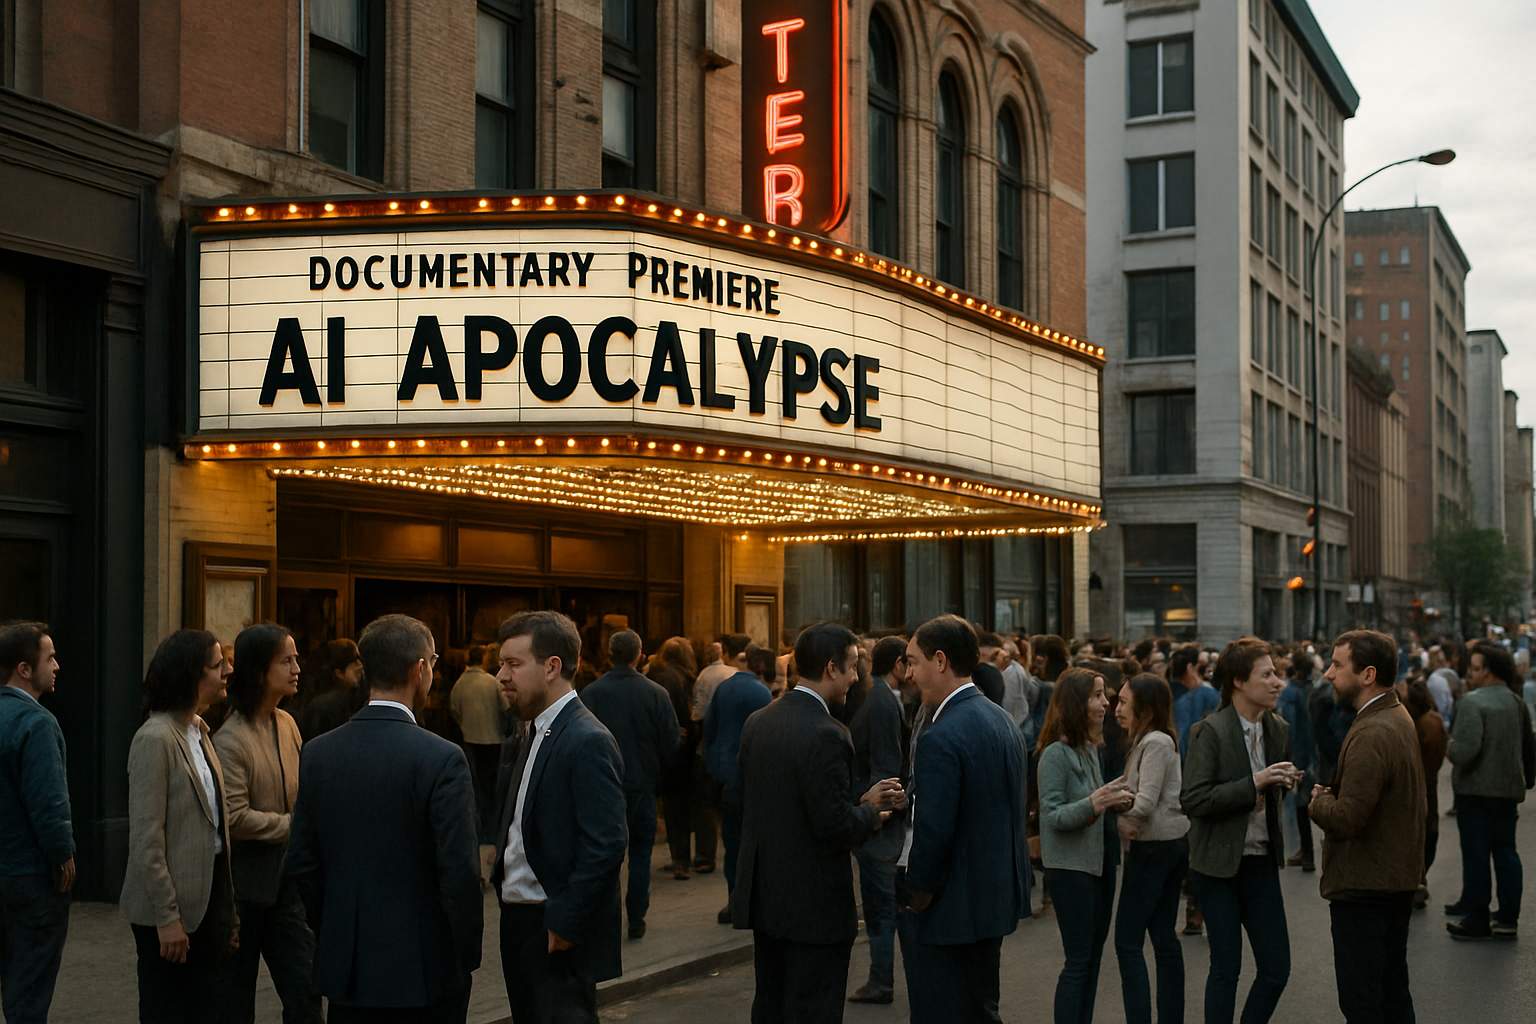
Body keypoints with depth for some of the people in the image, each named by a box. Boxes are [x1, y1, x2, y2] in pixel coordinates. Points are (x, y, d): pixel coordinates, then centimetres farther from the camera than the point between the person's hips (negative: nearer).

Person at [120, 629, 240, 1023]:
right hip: (172, 905, -8)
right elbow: (146, 839, -17)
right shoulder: (155, 739, -14)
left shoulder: (200, 732, 11)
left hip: (208, 895, 8)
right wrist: (167, 916, -18)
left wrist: (228, 910, 12)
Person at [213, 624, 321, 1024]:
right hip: (245, 885, -6)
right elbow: (235, 819, -21)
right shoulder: (230, 739, -18)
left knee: (305, 992, 3)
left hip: (285, 882, 6)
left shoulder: (287, 723, 4)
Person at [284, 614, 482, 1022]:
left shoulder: (317, 753, 0)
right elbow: (460, 871, -16)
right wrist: (467, 955, -3)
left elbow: (300, 862, 5)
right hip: (424, 971, -5)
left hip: (345, 964, 5)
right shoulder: (442, 759, -15)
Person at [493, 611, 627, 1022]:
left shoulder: (588, 741, -18)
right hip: (518, 921, 9)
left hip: (559, 931, -9)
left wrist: (563, 925, -19)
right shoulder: (533, 734, 10)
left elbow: (606, 846, -21)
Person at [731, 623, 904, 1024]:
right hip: (815, 907, -8)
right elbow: (836, 827, -24)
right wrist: (869, 813, -1)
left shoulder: (757, 723, 4)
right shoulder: (826, 735, -21)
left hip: (764, 897, 8)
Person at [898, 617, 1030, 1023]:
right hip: (996, 898, 9)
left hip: (950, 912, -9)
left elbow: (933, 831, -23)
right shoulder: (1004, 720, 7)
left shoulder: (942, 738, -21)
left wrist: (916, 894, -8)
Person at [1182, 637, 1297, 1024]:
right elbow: (1194, 801, -20)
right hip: (1220, 865, -6)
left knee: (1277, 968, 6)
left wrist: (1281, 782, -3)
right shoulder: (1210, 732, -14)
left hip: (1262, 862, 6)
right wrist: (1254, 784, -23)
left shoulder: (1277, 728, 5)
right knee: (1226, 967, 3)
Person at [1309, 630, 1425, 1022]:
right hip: (1398, 879, 10)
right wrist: (1332, 795, 2)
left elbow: (1347, 818, -28)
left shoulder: (1372, 734, -23)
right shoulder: (1398, 718, 10)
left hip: (1365, 887, -10)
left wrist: (1318, 799, -8)